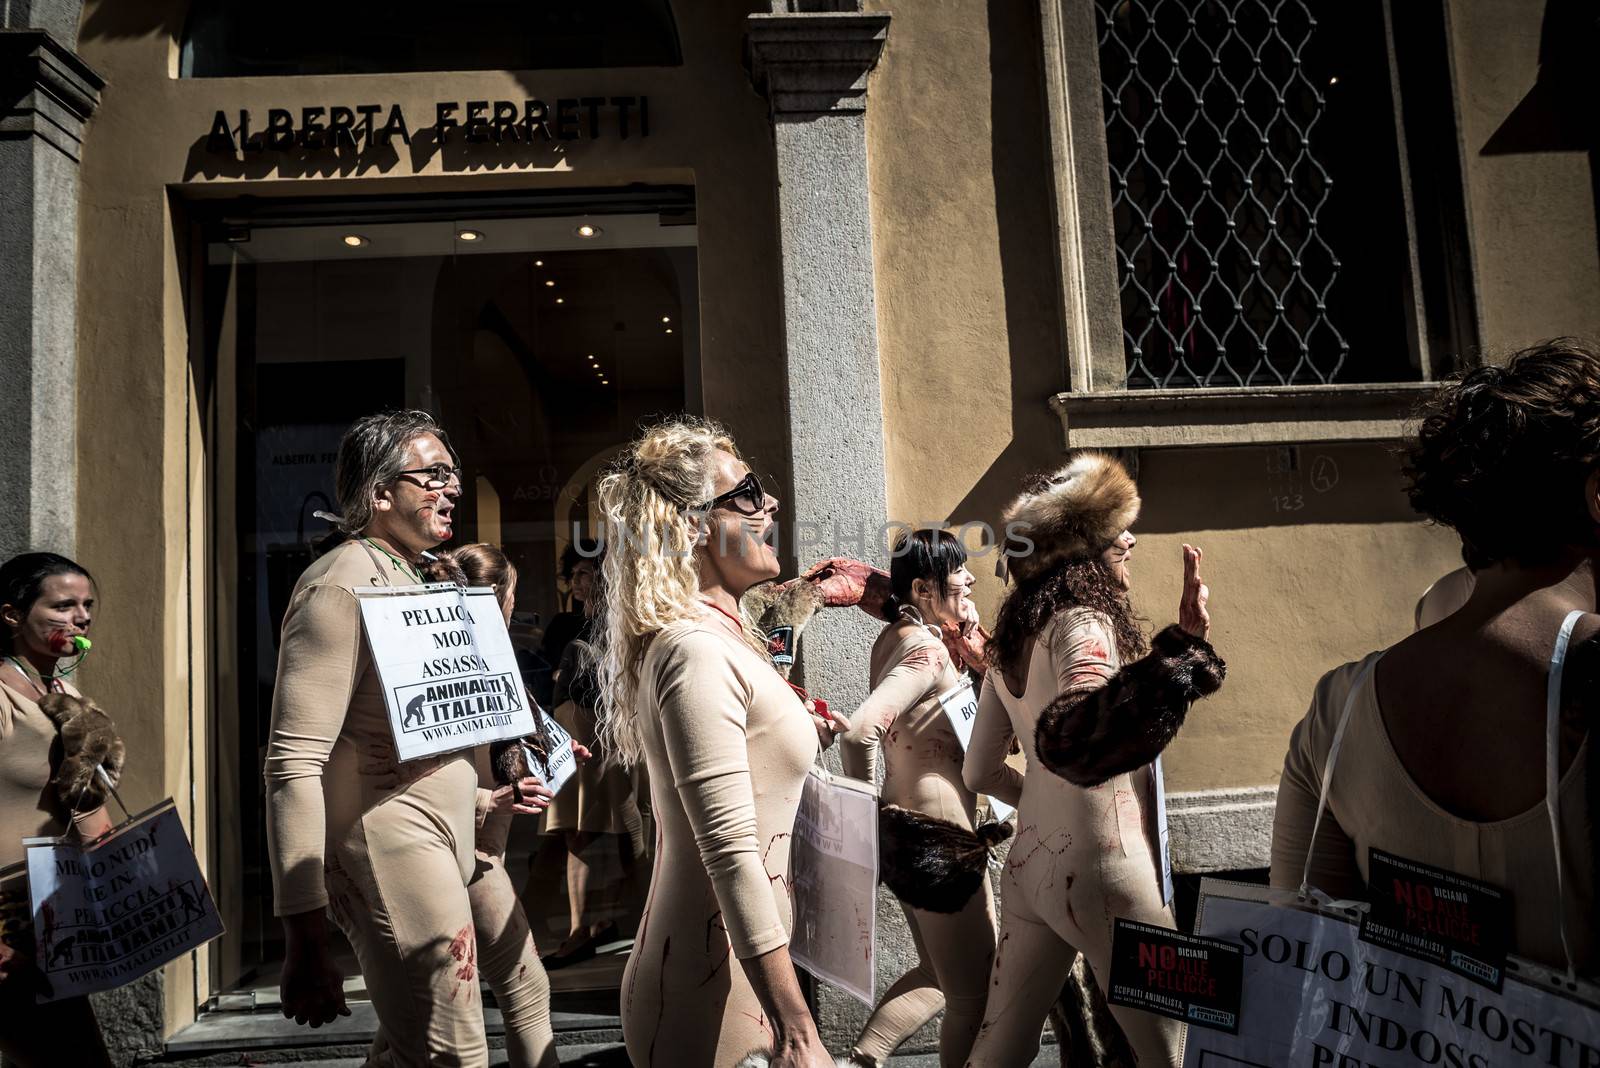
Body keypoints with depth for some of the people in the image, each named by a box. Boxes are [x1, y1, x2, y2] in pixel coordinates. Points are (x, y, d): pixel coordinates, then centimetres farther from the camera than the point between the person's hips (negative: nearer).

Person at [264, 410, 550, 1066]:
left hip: (435, 853, 10)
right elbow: (294, 765, -21)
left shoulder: (405, 581, 17)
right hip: (394, 856, -10)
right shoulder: (344, 584, -14)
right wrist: (304, 939, -24)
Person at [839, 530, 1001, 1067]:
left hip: (906, 831, 9)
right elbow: (859, 734, -32)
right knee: (973, 995, 10)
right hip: (941, 840, -9)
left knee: (939, 974, 26)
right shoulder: (928, 650, -20)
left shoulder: (893, 639, 7)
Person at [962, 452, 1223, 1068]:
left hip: (1029, 864, 8)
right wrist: (1182, 647, -41)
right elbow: (1073, 743, -37)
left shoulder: (1012, 639, 8)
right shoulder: (1081, 624, -16)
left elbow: (980, 772, 13)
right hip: (1102, 873, -8)